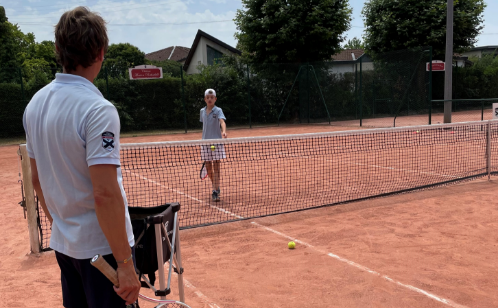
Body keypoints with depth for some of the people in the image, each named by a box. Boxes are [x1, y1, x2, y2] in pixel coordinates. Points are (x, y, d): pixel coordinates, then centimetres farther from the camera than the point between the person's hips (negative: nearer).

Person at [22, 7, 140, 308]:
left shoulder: (35, 103, 3)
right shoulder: (98, 109, -21)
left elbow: (37, 180, 12)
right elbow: (105, 194, -25)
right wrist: (125, 264, -19)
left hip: (63, 245, 8)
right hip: (102, 247, -7)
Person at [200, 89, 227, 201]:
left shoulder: (218, 110, -5)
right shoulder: (202, 111, 10)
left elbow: (222, 121, -22)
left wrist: (224, 131, -41)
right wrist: (204, 139, 13)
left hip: (216, 142, -5)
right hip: (205, 142, 5)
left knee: (216, 167, -5)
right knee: (208, 168, 9)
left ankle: (215, 192, -2)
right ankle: (216, 187, 28)